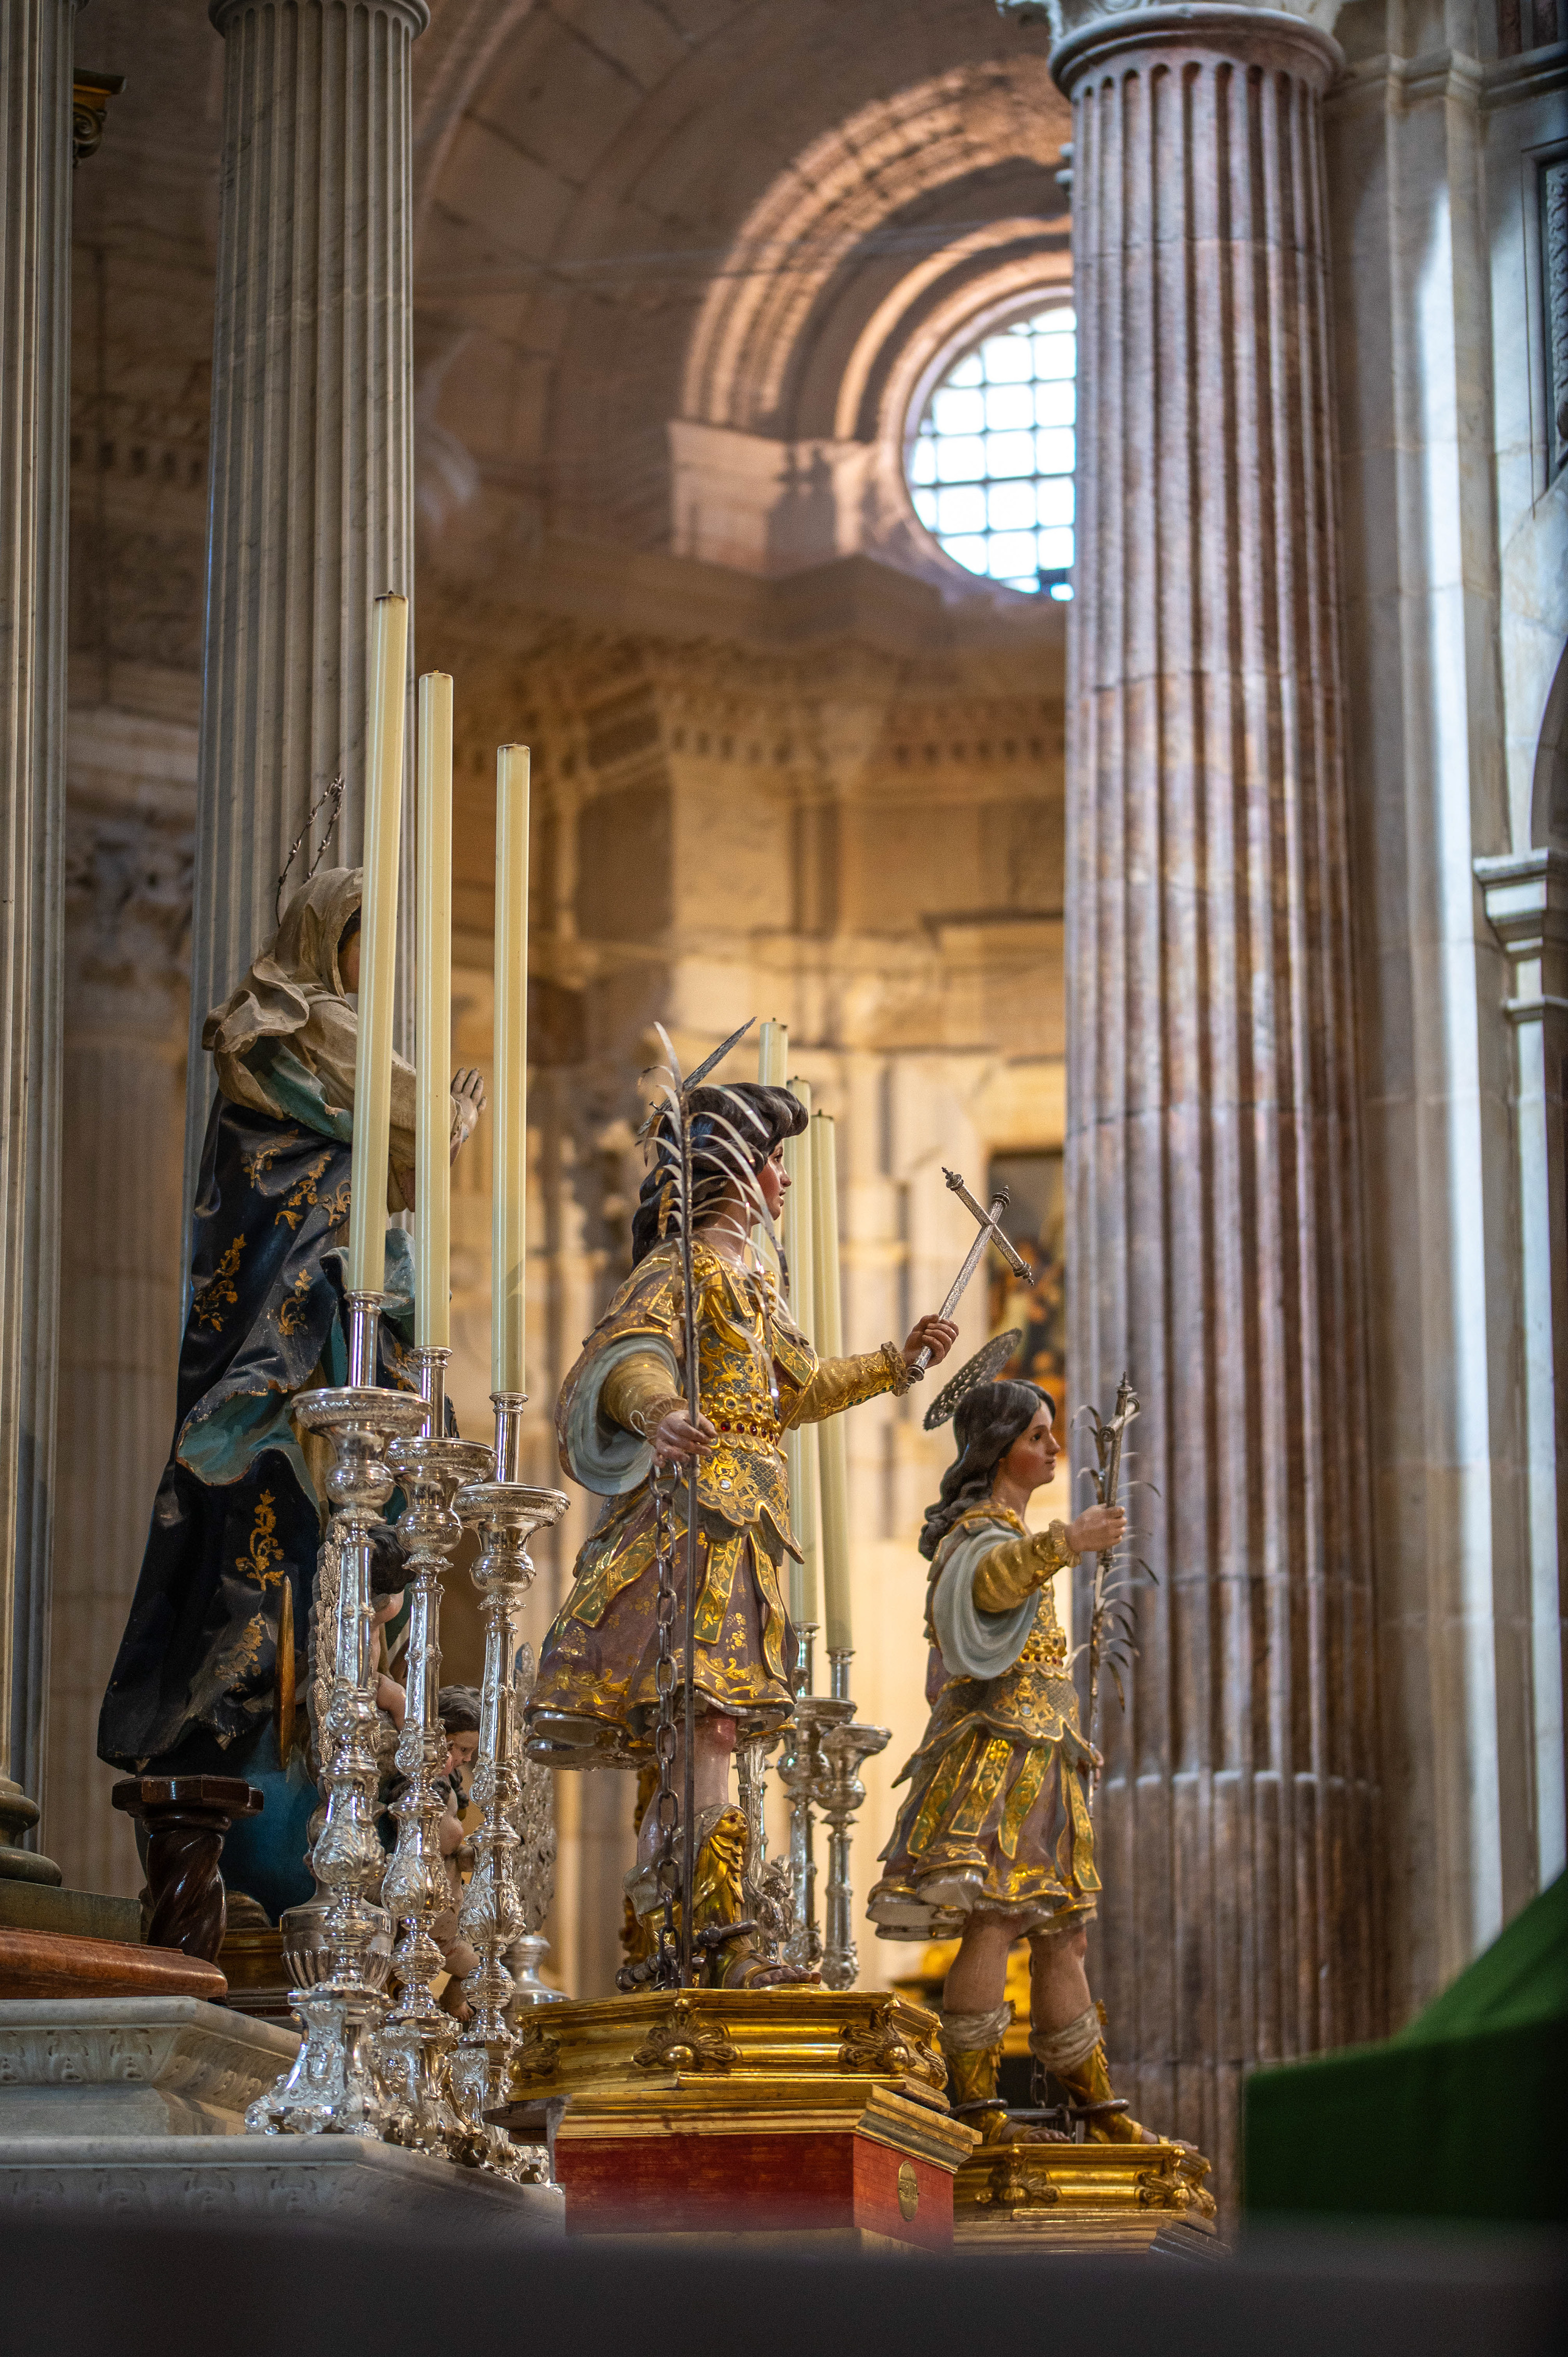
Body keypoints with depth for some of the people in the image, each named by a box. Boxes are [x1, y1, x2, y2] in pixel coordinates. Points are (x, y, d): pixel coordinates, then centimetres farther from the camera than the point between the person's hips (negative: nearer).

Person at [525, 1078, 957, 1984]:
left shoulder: (750, 1280, 24)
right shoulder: (682, 1266, -5)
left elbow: (800, 1385, 40)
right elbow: (630, 1348, -25)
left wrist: (898, 1360, 44)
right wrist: (658, 1411, -46)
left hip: (745, 1523, 10)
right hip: (701, 1509, -10)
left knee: (704, 1730, 5)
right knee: (708, 1722, -19)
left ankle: (662, 1936, 4)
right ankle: (708, 1930, -25)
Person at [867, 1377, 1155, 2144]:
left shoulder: (1010, 1533, 23)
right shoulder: (979, 1535, -8)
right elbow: (991, 1578, -34)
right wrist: (1064, 1543, -51)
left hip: (1038, 1761, 10)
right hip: (995, 1748, -10)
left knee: (1063, 1935, 9)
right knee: (993, 1922, -18)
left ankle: (1098, 2111, 12)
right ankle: (975, 2107, -21)